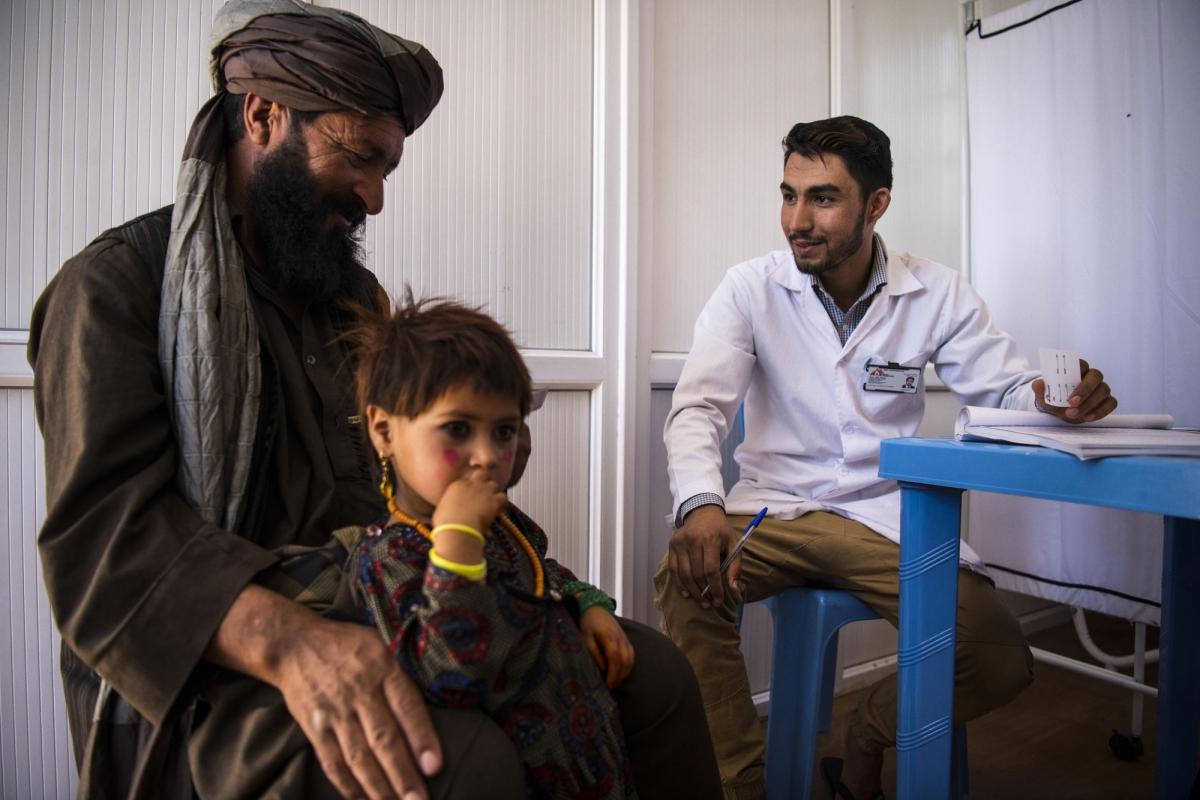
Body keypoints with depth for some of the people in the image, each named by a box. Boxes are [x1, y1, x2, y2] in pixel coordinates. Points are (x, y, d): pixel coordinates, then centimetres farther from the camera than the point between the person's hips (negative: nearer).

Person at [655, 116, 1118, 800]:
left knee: (1000, 664, -16)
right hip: (774, 509, -1)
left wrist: (1051, 396, -21)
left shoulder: (938, 294, 1)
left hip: (889, 517, 2)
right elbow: (698, 407, -15)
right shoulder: (751, 289, -5)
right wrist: (701, 504, -35)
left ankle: (869, 732, 18)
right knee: (685, 581, -31)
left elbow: (1005, 389, 6)